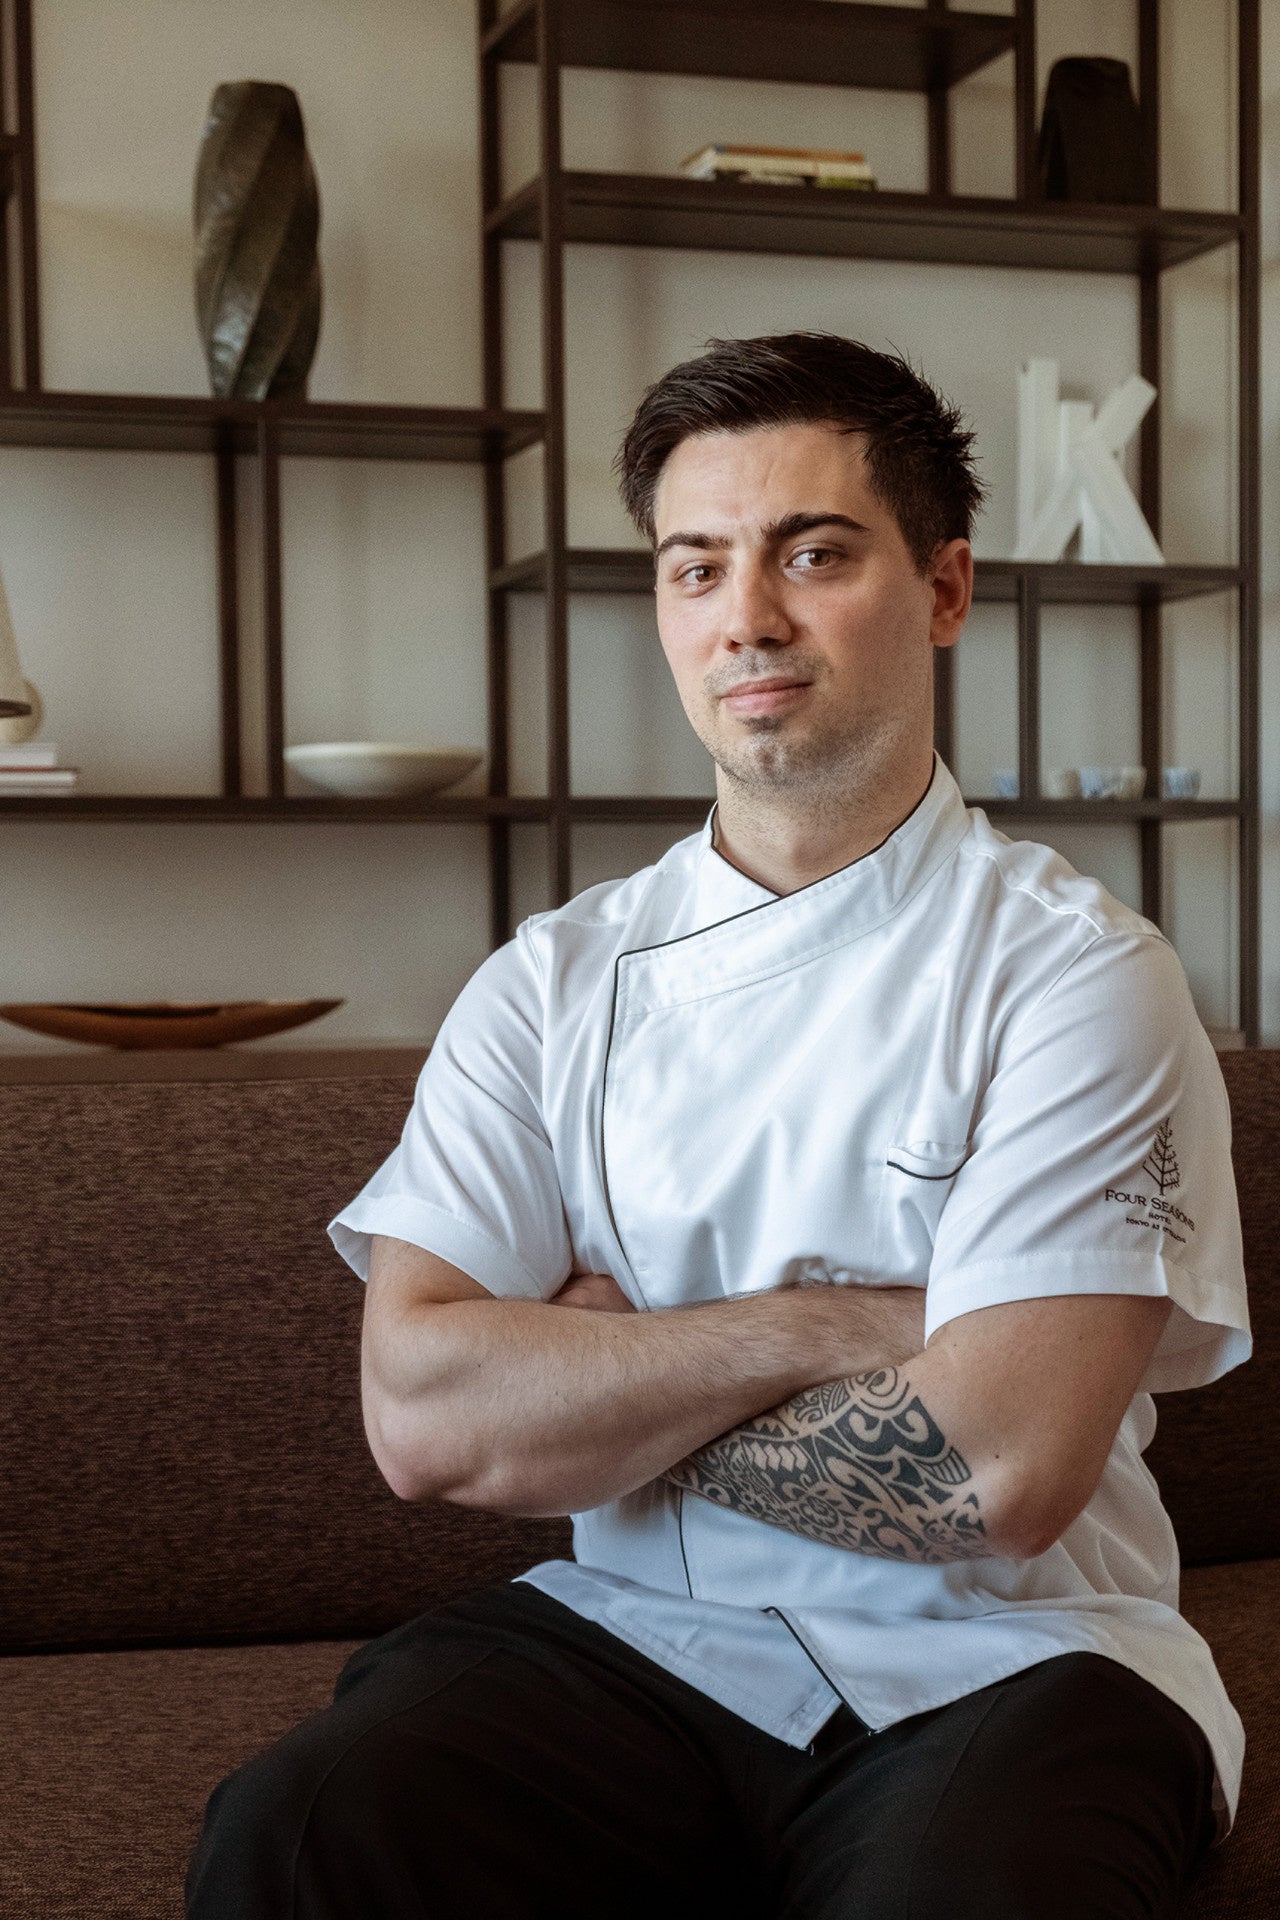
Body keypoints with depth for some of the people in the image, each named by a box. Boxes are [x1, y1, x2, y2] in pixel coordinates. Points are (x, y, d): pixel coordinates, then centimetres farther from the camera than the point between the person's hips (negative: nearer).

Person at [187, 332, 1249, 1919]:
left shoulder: (1076, 969, -4)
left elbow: (999, 1473, -16)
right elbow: (420, 1416, -7)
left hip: (990, 1667, -2)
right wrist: (830, 1326, -13)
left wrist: (591, 1381, -5)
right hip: (633, 1641, 3)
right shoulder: (553, 984, 6)